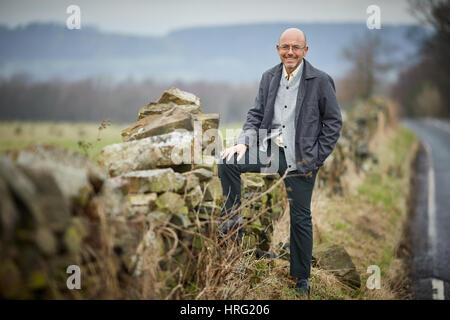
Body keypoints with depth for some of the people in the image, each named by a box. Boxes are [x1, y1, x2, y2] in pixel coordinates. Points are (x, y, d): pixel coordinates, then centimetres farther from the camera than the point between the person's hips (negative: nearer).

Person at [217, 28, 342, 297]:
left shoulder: (321, 81, -6)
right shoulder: (269, 77, 7)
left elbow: (334, 122, -2)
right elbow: (256, 114, 10)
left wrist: (317, 158, -8)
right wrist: (244, 143, -7)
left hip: (300, 159, -4)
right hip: (269, 149, 4)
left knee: (300, 219, 4)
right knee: (228, 162, -17)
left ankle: (302, 278, 20)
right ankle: (234, 224, -2)